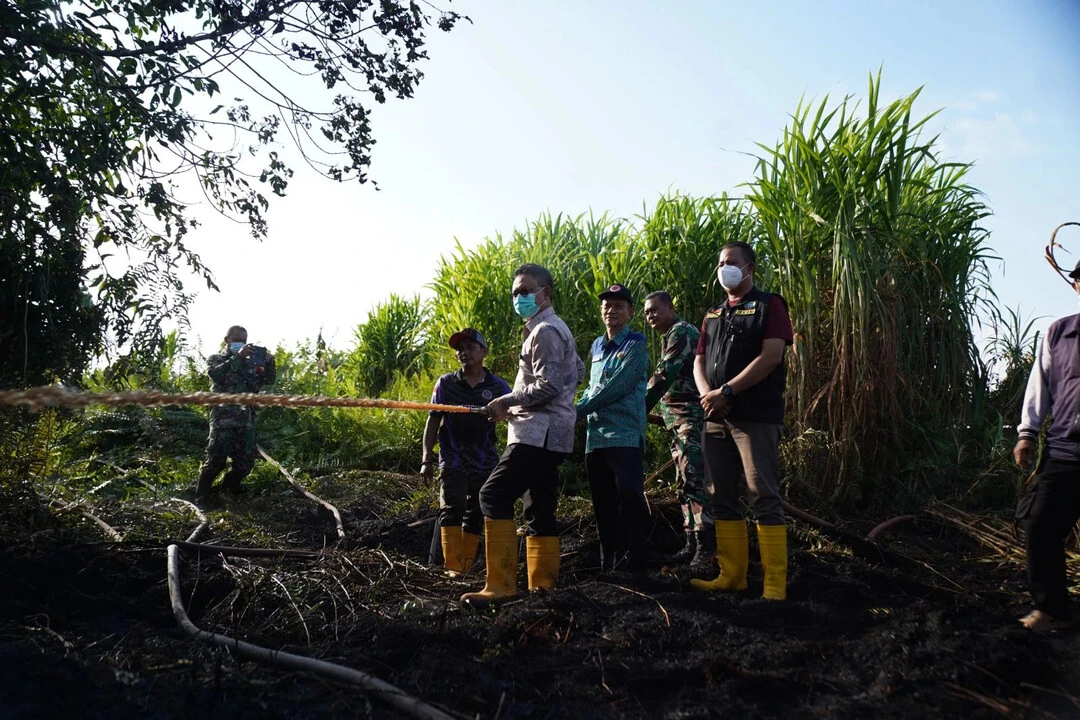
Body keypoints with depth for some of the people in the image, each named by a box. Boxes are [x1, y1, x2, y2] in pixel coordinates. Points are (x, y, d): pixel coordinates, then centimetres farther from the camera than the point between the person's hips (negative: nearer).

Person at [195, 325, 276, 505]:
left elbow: (268, 381, 11)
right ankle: (201, 496, 6)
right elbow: (215, 373, -15)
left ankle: (229, 488, 30)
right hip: (223, 419, -4)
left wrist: (269, 363, -7)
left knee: (246, 461, 7)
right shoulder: (215, 359, 7)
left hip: (246, 420, 4)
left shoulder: (250, 362, 17)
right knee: (216, 459, -7)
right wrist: (237, 357, -23)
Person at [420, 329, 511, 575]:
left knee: (475, 517, 8)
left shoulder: (497, 386, 1)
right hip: (452, 460, -1)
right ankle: (453, 566, -17)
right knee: (451, 509, -16)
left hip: (485, 463, 1)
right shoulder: (446, 383, 3)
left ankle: (466, 568, 18)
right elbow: (433, 421, 4)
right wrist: (427, 459, -1)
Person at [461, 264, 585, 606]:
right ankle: (543, 584, 12)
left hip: (539, 433, -11)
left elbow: (548, 386, -20)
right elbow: (578, 371, 27)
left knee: (494, 494, -15)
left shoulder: (545, 331, -11)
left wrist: (507, 401, -10)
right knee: (539, 507, 10)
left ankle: (500, 584, -16)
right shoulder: (556, 329, 21)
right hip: (546, 431, 11)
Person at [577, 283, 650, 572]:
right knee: (603, 505, 10)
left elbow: (615, 387, -12)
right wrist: (577, 411, 4)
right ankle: (608, 564, 19)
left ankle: (634, 564, -4)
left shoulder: (635, 344, -3)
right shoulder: (597, 346, 19)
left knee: (629, 498, -12)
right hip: (595, 437, 7)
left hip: (625, 435, -7)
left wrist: (578, 411, -9)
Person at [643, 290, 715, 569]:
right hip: (679, 421, 11)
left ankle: (706, 546, -16)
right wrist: (663, 412, 14)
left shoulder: (680, 332, -9)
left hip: (691, 417, -11)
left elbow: (664, 376, -20)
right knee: (684, 483, 11)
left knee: (693, 480, -16)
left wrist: (640, 409, -21)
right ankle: (692, 544, 16)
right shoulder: (671, 336, 22)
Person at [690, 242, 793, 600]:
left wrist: (727, 392, -15)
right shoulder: (713, 314, 20)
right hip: (716, 417, 7)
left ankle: (776, 583, -3)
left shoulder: (768, 305, 1)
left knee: (764, 499, -7)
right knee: (723, 499, 9)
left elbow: (771, 356, -11)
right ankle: (731, 574, 17)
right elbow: (699, 360, 15)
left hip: (756, 416, -7)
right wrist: (707, 395, -6)